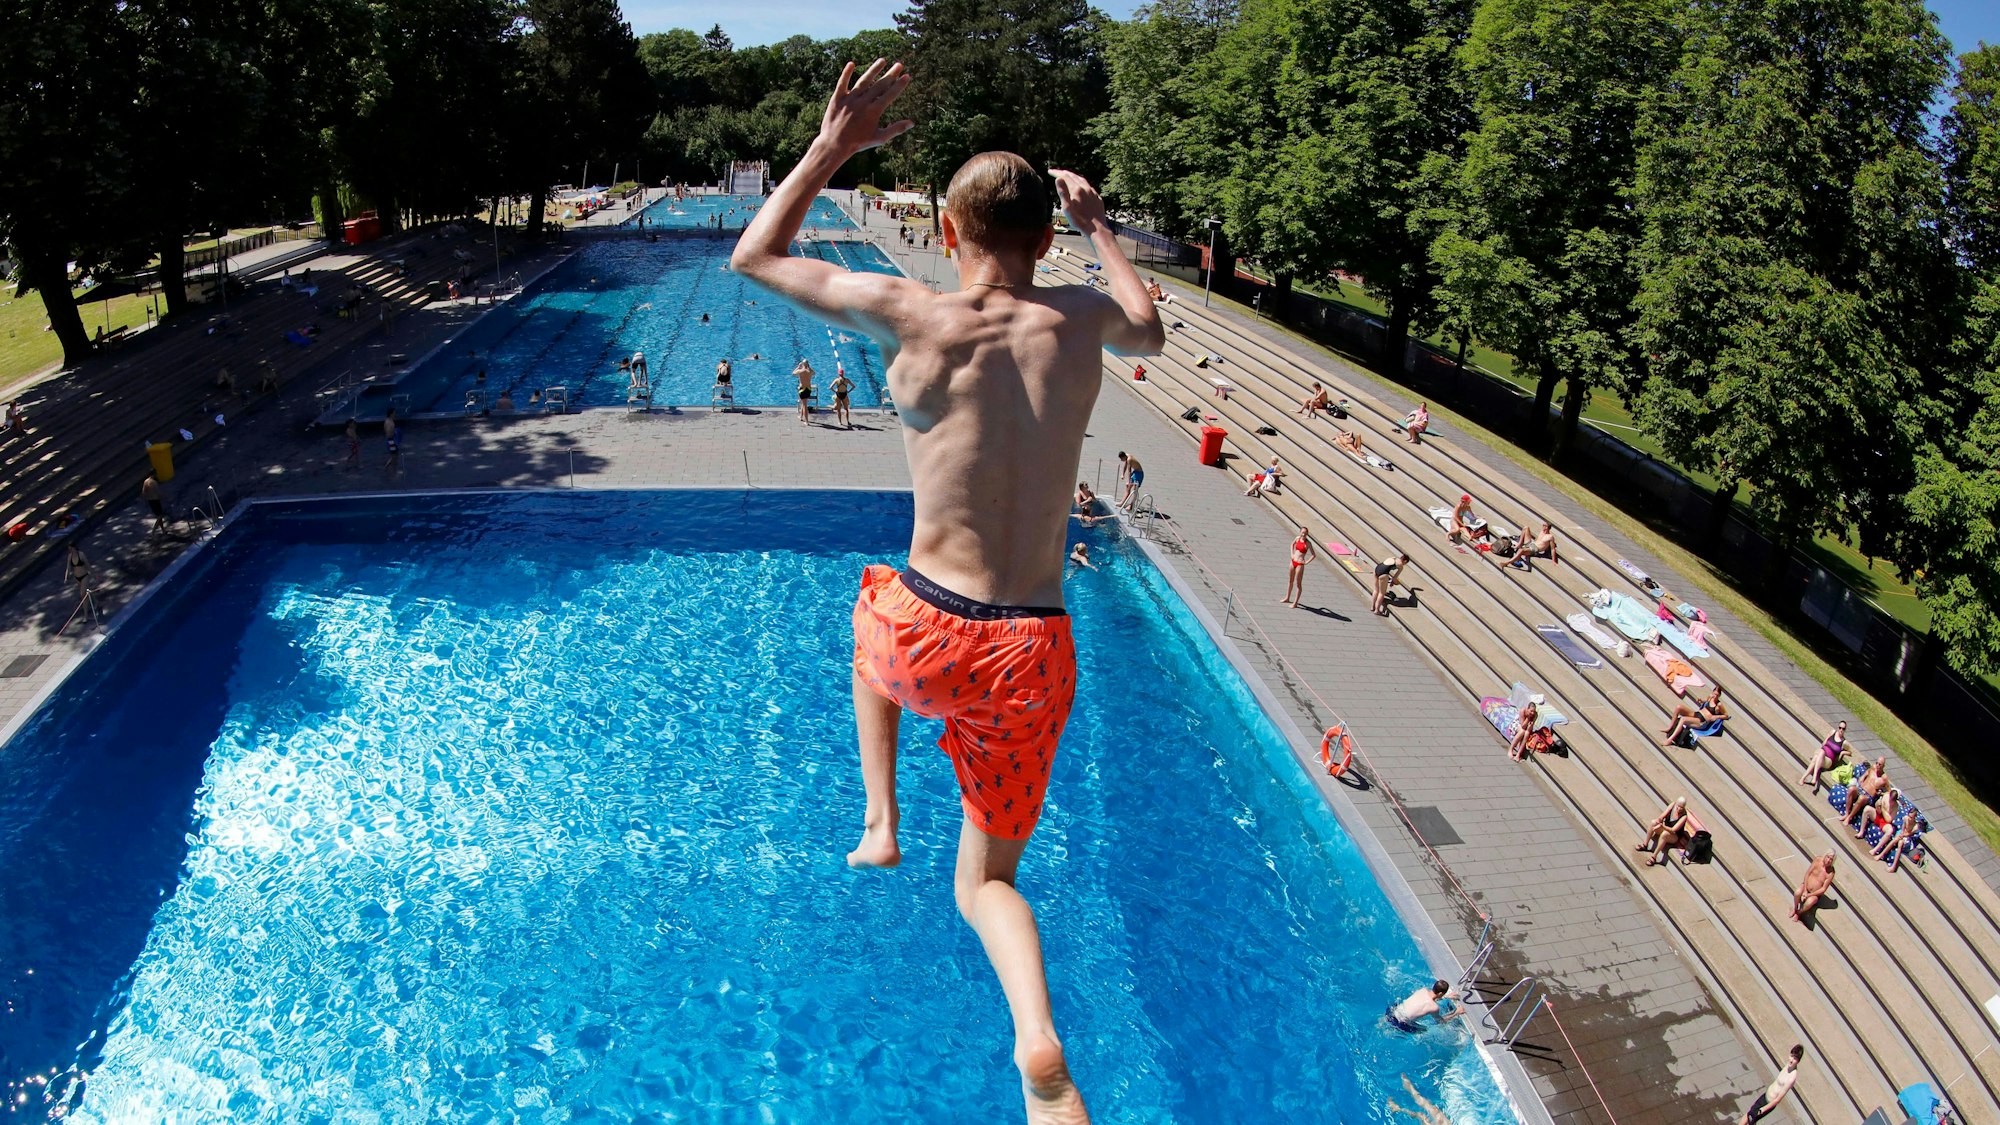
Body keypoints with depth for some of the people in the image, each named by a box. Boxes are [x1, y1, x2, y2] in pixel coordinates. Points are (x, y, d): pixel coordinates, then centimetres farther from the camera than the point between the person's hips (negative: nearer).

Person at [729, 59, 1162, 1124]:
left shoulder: (910, 312, -8)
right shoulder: (1080, 318, 0)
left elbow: (755, 255, 8)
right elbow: (1150, 330, 27)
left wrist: (832, 145, 13)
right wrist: (1100, 224, 35)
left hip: (927, 639, -1)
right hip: (1034, 656, 2)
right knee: (987, 883, 20)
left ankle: (880, 819, 34)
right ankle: (1040, 1036, -8)